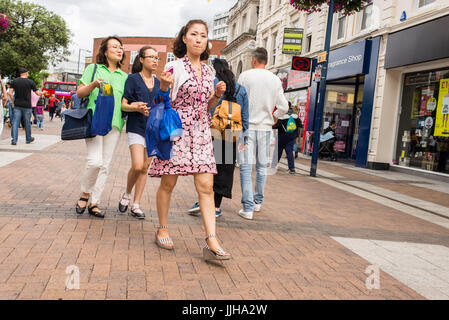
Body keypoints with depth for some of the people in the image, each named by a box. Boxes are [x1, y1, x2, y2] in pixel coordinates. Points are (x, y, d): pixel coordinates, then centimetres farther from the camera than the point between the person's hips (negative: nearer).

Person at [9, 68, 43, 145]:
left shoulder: (15, 81, 3)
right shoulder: (30, 82, -5)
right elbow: (37, 93, -1)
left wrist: (13, 100, 12)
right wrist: (42, 93, 20)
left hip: (17, 105, 2)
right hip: (27, 105, -2)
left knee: (15, 122, 1)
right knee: (27, 123, 10)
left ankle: (14, 140, -5)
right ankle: (28, 139, 24)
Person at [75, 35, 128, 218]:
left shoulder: (124, 77, 20)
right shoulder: (93, 69, 11)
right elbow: (79, 93, 8)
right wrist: (93, 84, -12)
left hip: (114, 123, 4)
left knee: (105, 166, 2)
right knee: (95, 161, -17)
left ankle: (94, 203, 11)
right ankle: (85, 194, 7)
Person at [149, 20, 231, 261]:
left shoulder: (208, 71, 14)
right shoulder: (173, 68, -1)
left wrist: (217, 95, 2)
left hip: (201, 132, 4)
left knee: (206, 186, -5)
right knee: (168, 184, 5)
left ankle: (211, 243, -8)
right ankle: (162, 229, 25)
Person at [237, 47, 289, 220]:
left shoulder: (245, 76, -4)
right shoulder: (275, 80, 5)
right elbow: (284, 107, 5)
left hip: (247, 126, -3)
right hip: (265, 127, 3)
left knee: (246, 167, -3)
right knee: (262, 166, 15)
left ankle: (248, 207, -7)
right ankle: (258, 201, 26)